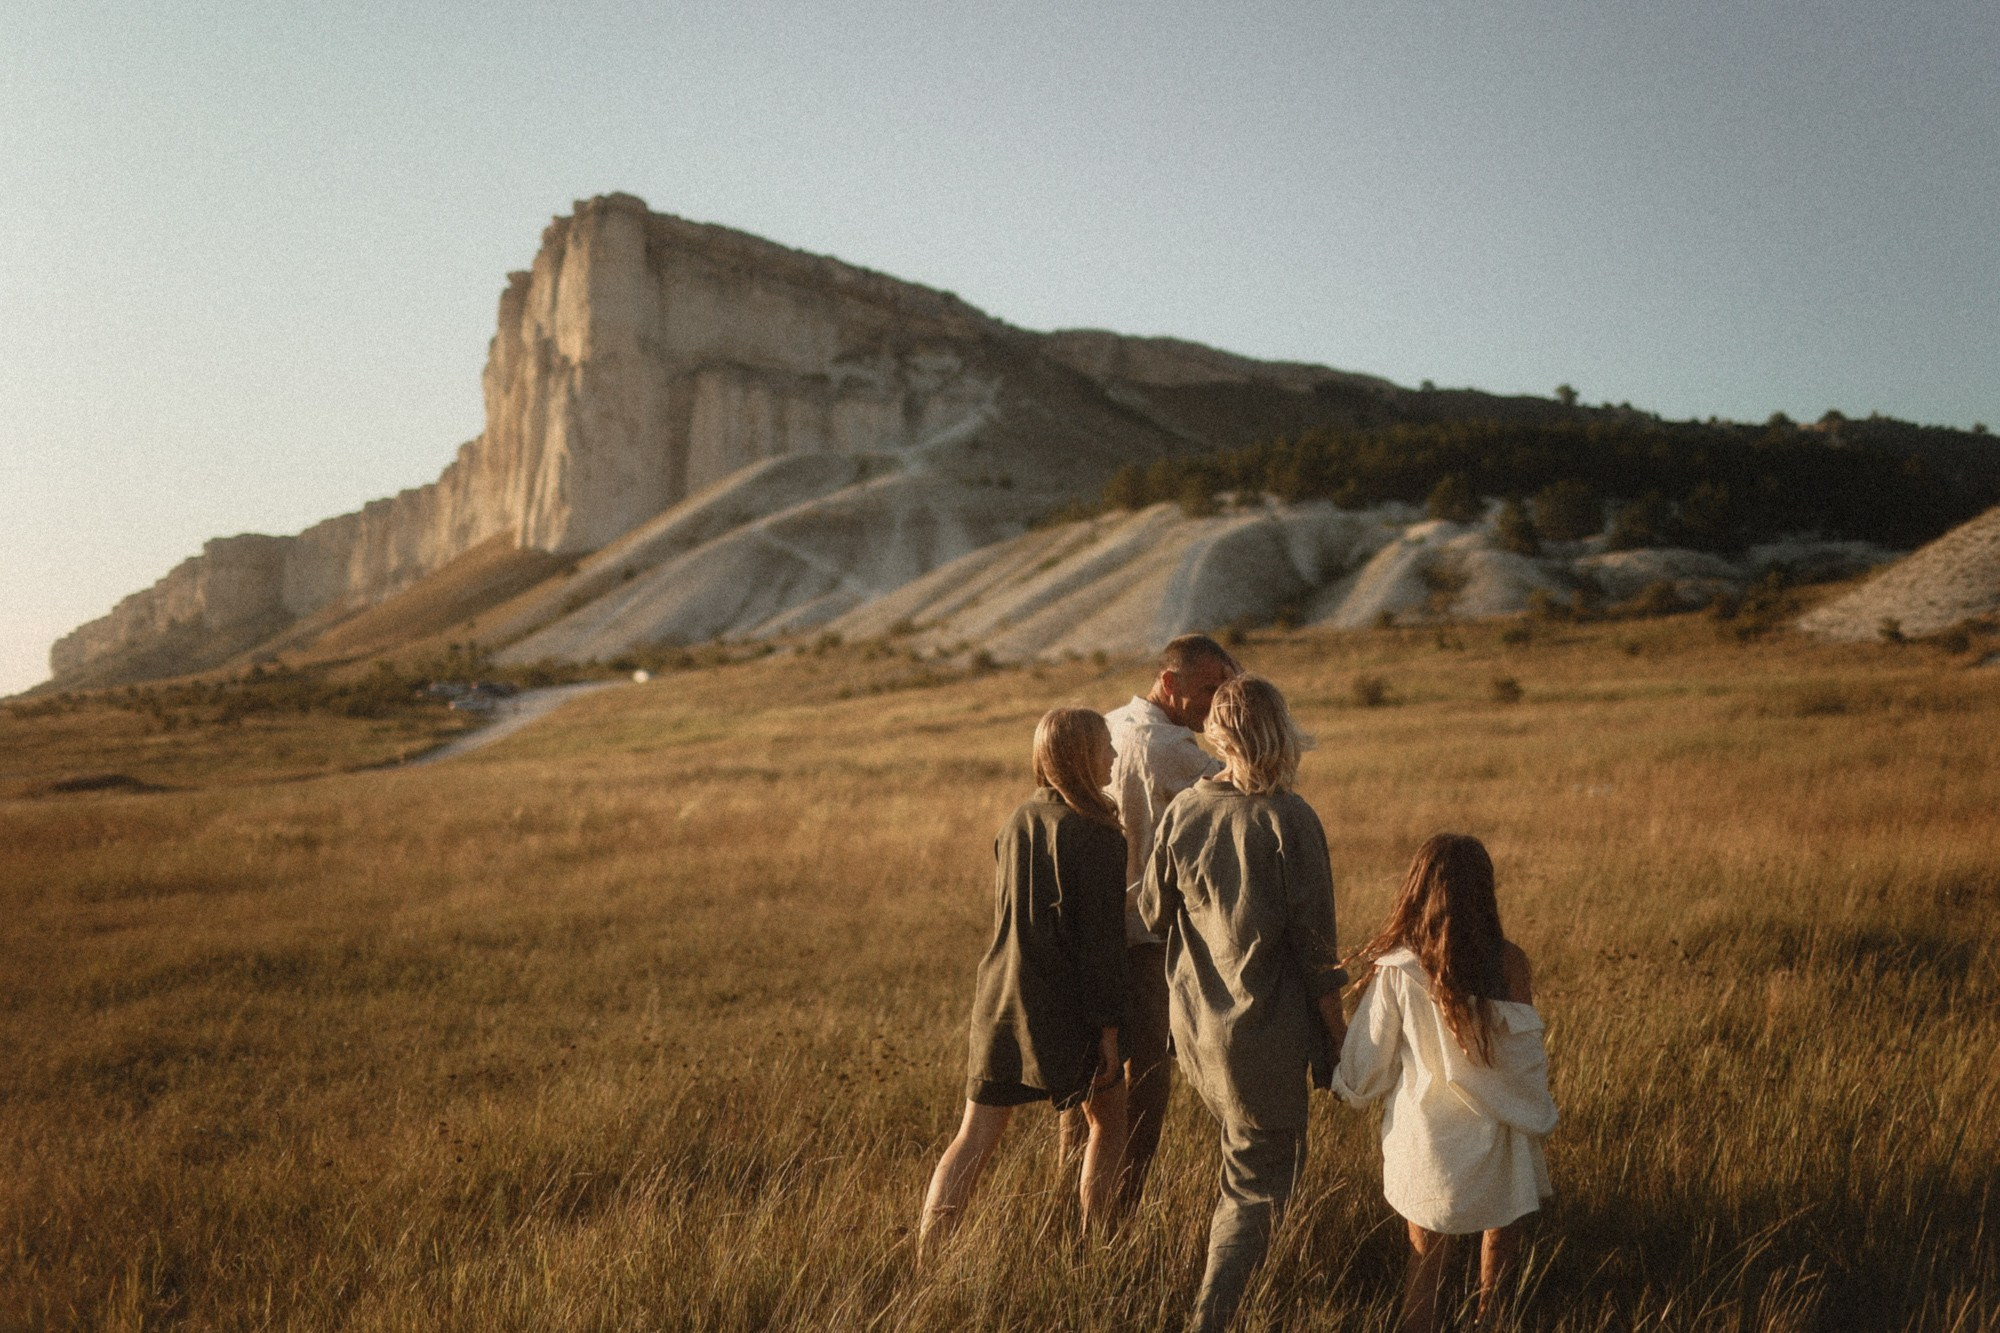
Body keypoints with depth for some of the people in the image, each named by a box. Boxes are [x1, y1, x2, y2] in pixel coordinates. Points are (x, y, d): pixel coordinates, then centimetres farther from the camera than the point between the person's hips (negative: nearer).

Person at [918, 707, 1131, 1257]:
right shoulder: (1096, 835, -14)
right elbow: (1102, 941, -15)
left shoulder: (1018, 820, 7)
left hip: (1001, 998, 6)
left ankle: (924, 1256, 1)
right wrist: (1108, 1031, -12)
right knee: (1109, 1120, 17)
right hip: (1067, 1009, -5)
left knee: (975, 1138, 6)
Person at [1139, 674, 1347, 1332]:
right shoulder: (1289, 819, -17)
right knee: (1257, 1180, 9)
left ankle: (1228, 1262, 43)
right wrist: (1335, 1033, -2)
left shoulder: (1183, 810, -4)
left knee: (1262, 1154, 29)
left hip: (1192, 1023, 5)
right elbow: (1314, 943, -13)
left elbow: (1154, 914, 7)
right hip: (1266, 1029, -5)